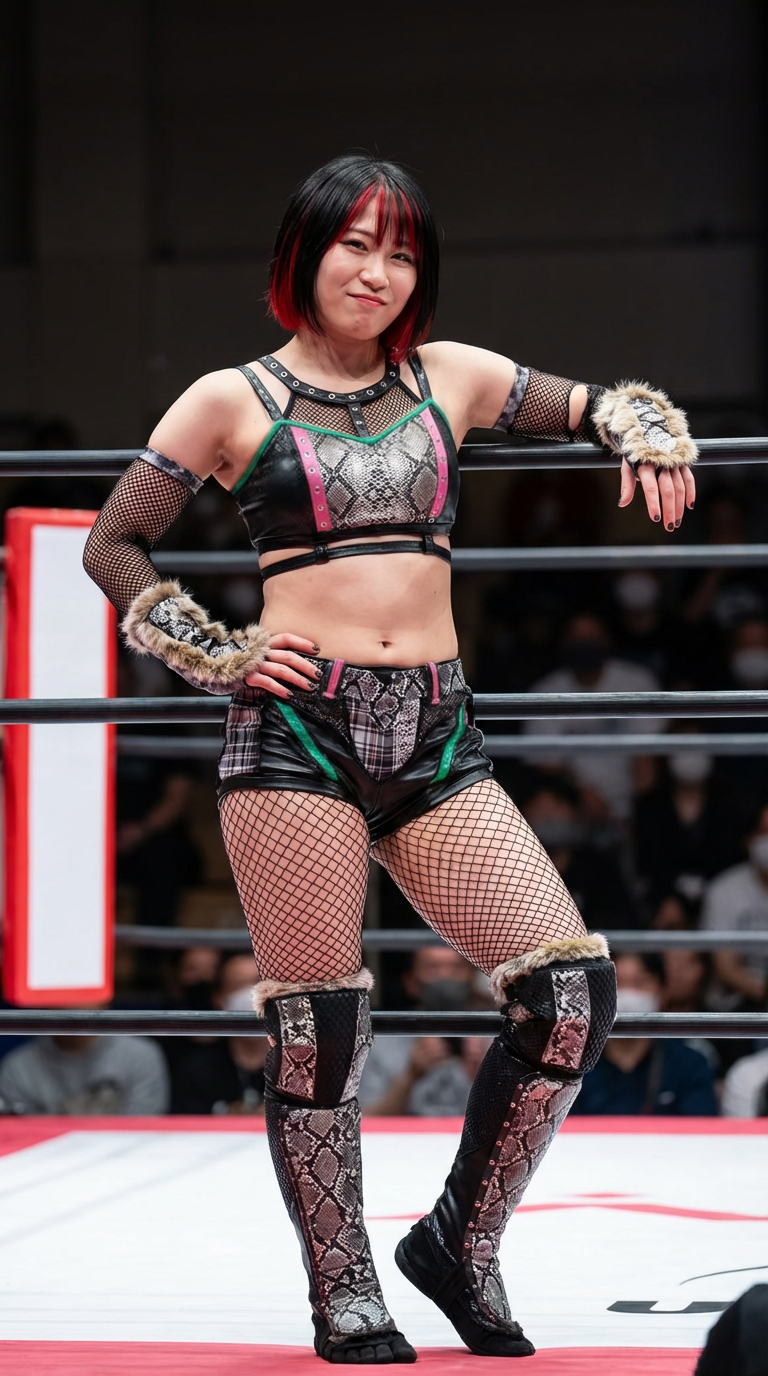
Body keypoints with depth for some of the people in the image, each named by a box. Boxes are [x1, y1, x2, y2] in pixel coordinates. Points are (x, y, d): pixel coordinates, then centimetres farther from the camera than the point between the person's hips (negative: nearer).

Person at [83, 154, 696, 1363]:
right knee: (316, 1026, -4)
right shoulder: (235, 400, 5)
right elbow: (114, 547, 10)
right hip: (297, 729, -3)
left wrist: (652, 434, 2)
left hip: (435, 736, 4)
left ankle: (462, 1240, 10)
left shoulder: (450, 379, 13)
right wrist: (215, 657, 0)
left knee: (573, 987, -8)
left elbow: (599, 407, 24)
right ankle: (345, 1296, 13)